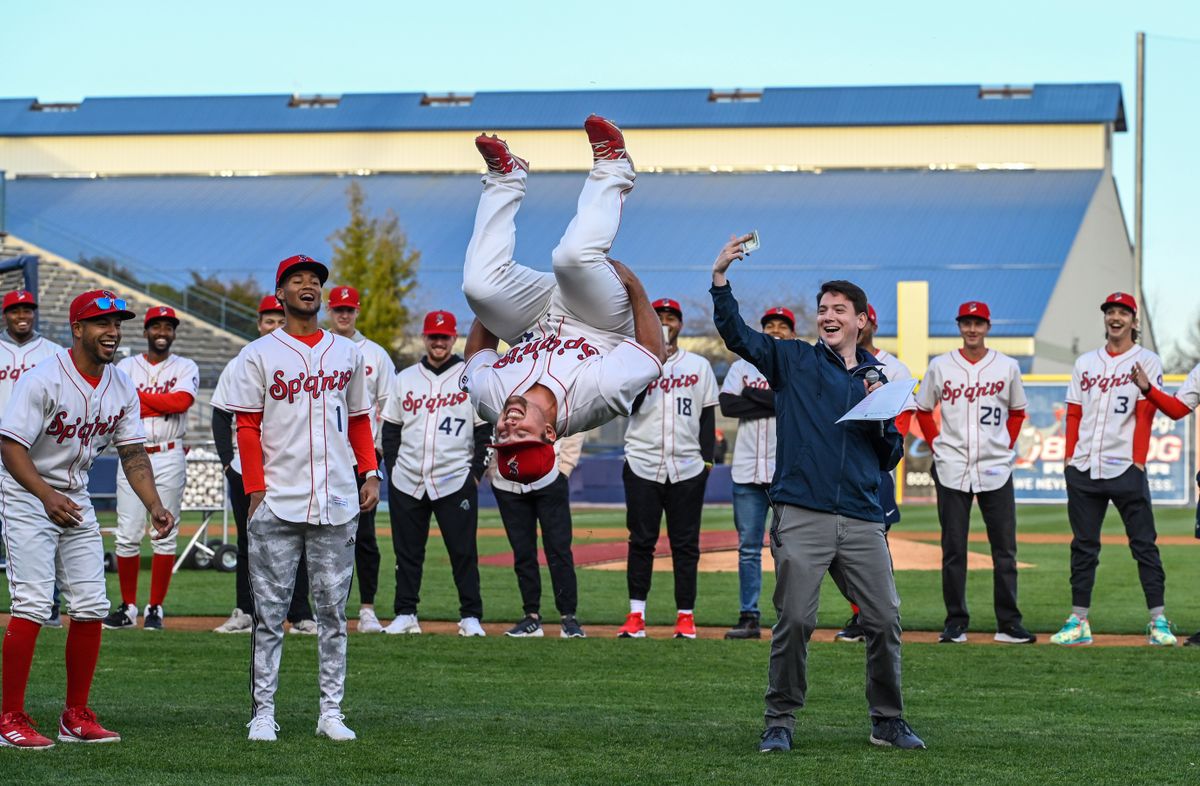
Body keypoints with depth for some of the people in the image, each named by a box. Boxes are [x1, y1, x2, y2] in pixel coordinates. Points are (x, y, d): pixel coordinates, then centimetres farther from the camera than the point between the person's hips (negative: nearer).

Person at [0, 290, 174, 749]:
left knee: (91, 606, 3)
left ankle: (76, 717, 13)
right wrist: (47, 496, -33)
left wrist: (154, 505, -10)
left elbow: (132, 453, 5)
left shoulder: (122, 388, 1)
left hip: (77, 499, 7)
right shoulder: (43, 380, -19)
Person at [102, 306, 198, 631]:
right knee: (127, 536, 0)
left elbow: (182, 401, -14)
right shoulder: (126, 366, 10)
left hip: (169, 458, -1)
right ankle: (128, 608, 8)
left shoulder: (186, 368, 6)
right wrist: (163, 404, -13)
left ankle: (155, 609, 5)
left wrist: (139, 396, -8)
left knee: (165, 535, -1)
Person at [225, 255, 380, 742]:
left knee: (333, 611, 5)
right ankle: (263, 712, 4)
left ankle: (331, 711, 10)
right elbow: (247, 427, 1)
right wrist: (255, 490, -7)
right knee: (270, 612, -1)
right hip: (277, 504, -3)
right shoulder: (259, 355, 3)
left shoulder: (347, 353, 13)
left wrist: (370, 474, 6)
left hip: (337, 503, 3)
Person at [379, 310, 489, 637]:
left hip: (455, 481, -3)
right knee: (407, 551, 7)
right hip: (407, 483, 3)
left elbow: (485, 430, 3)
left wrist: (476, 472, -4)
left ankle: (471, 616, 1)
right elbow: (391, 427, 14)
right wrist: (392, 468, 6)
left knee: (464, 551, -4)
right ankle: (405, 615, 13)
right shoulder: (404, 378, 11)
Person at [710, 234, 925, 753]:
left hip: (862, 519, 3)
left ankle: (888, 721, 16)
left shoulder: (879, 379, 16)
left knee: (885, 619, 2)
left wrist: (880, 414, -1)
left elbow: (889, 459, 17)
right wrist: (720, 277, -17)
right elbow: (736, 334, -5)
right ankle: (780, 722, 4)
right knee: (795, 619, -8)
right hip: (802, 515, -3)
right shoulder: (794, 361, 9)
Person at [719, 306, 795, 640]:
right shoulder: (741, 368, 12)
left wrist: (755, 396, -10)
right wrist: (778, 402, -8)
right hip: (748, 472, 3)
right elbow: (727, 405, -5)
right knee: (748, 547, 4)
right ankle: (749, 617, 8)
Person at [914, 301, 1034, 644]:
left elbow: (1017, 412, 16)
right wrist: (937, 447, 4)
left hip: (996, 471, 0)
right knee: (953, 549, 1)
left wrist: (1006, 446, 6)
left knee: (1005, 549, -1)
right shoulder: (940, 366, 3)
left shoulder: (1007, 367, 4)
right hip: (951, 471, 0)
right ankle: (955, 624, 7)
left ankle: (1008, 624, 4)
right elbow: (923, 411, 13)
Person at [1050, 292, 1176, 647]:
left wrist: (1138, 461, -11)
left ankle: (1158, 621, -3)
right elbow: (1073, 415, 14)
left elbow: (1145, 415, -4)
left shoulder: (1147, 361, 3)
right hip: (1084, 470, 4)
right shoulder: (1086, 363, 15)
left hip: (1125, 470, -4)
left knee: (1144, 544, -4)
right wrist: (1070, 458, 5)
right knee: (1084, 545, 6)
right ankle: (1079, 621, 10)